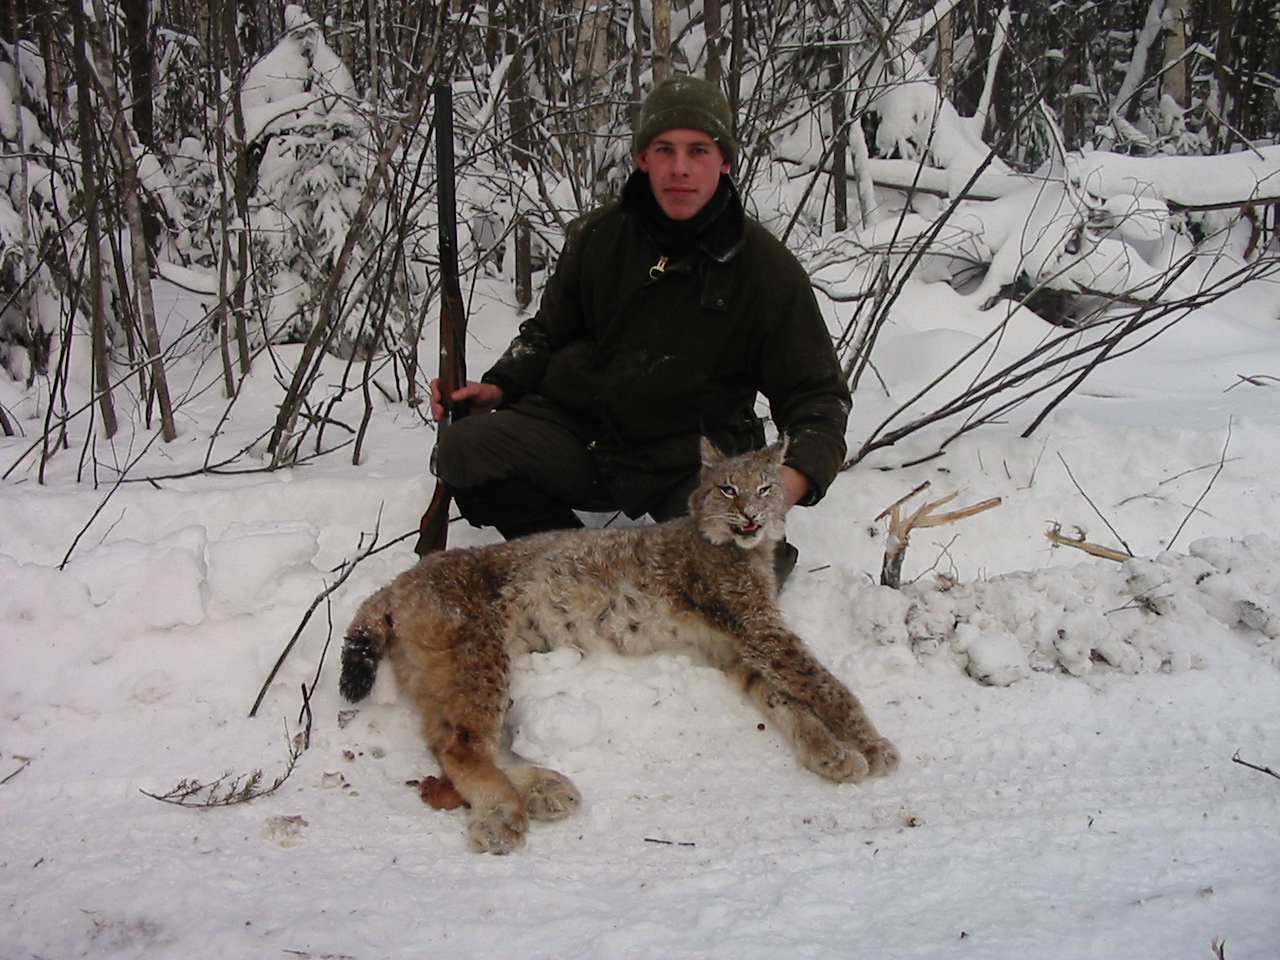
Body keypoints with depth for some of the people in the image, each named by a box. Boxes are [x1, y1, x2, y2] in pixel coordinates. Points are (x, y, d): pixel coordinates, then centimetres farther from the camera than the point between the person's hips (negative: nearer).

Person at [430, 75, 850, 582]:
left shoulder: (767, 268, -6)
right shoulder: (598, 235, 2)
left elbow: (818, 394, -4)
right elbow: (550, 332, 18)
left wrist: (798, 473, -25)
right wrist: (500, 386, -3)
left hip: (693, 462, -3)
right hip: (582, 431, 4)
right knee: (464, 449, -20)